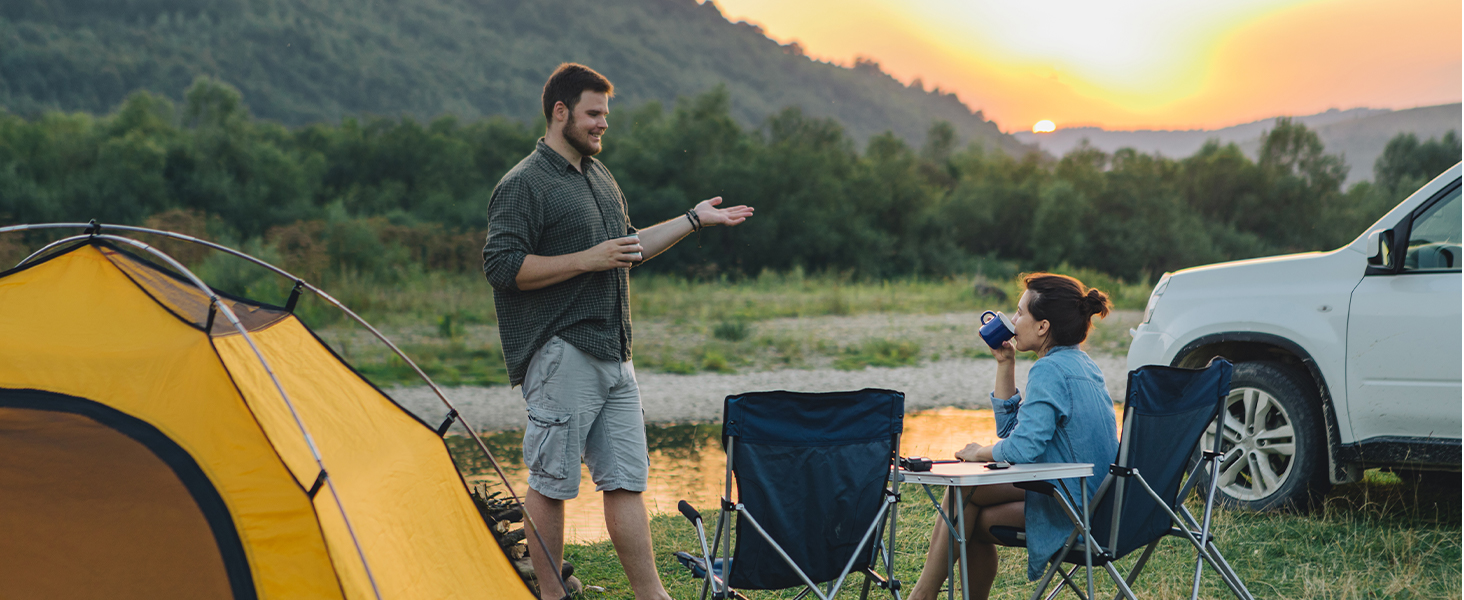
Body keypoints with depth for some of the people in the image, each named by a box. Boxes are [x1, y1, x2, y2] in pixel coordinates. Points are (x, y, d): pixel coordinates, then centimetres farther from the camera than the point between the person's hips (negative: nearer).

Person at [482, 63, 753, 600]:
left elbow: (629, 248, 29)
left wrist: (693, 220, 24)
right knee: (551, 483, 0)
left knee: (626, 480, 8)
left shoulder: (598, 175, 18)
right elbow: (502, 266, -17)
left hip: (614, 355, 8)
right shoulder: (524, 185, -9)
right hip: (561, 356, -8)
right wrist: (587, 259, -18)